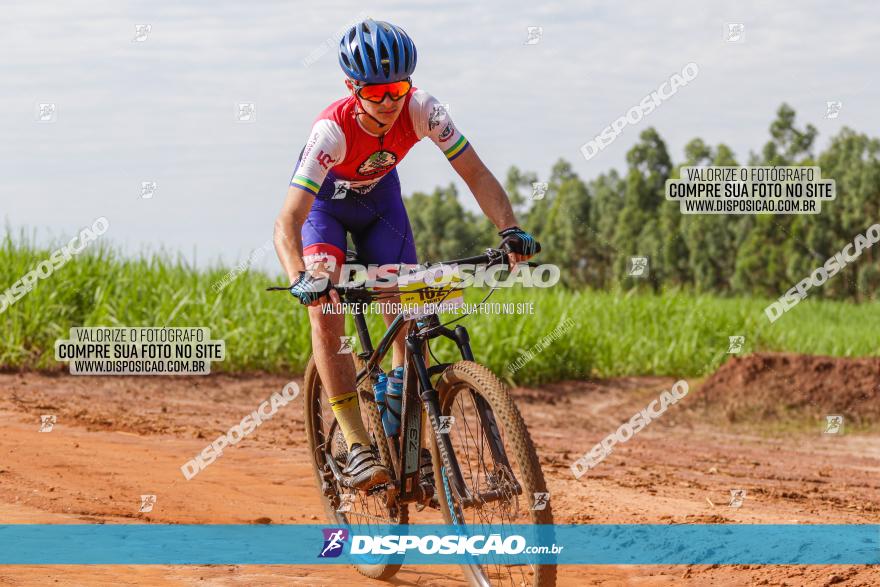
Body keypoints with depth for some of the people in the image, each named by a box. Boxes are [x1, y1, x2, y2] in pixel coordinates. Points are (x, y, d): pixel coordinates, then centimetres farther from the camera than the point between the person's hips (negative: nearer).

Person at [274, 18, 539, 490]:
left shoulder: (421, 110, -32)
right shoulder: (333, 129, -41)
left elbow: (475, 173, -26)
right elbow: (287, 223, -47)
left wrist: (510, 229, -43)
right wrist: (301, 280, -65)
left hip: (379, 196, 3)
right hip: (325, 201, -3)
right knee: (326, 313, -23)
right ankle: (357, 448, -21)